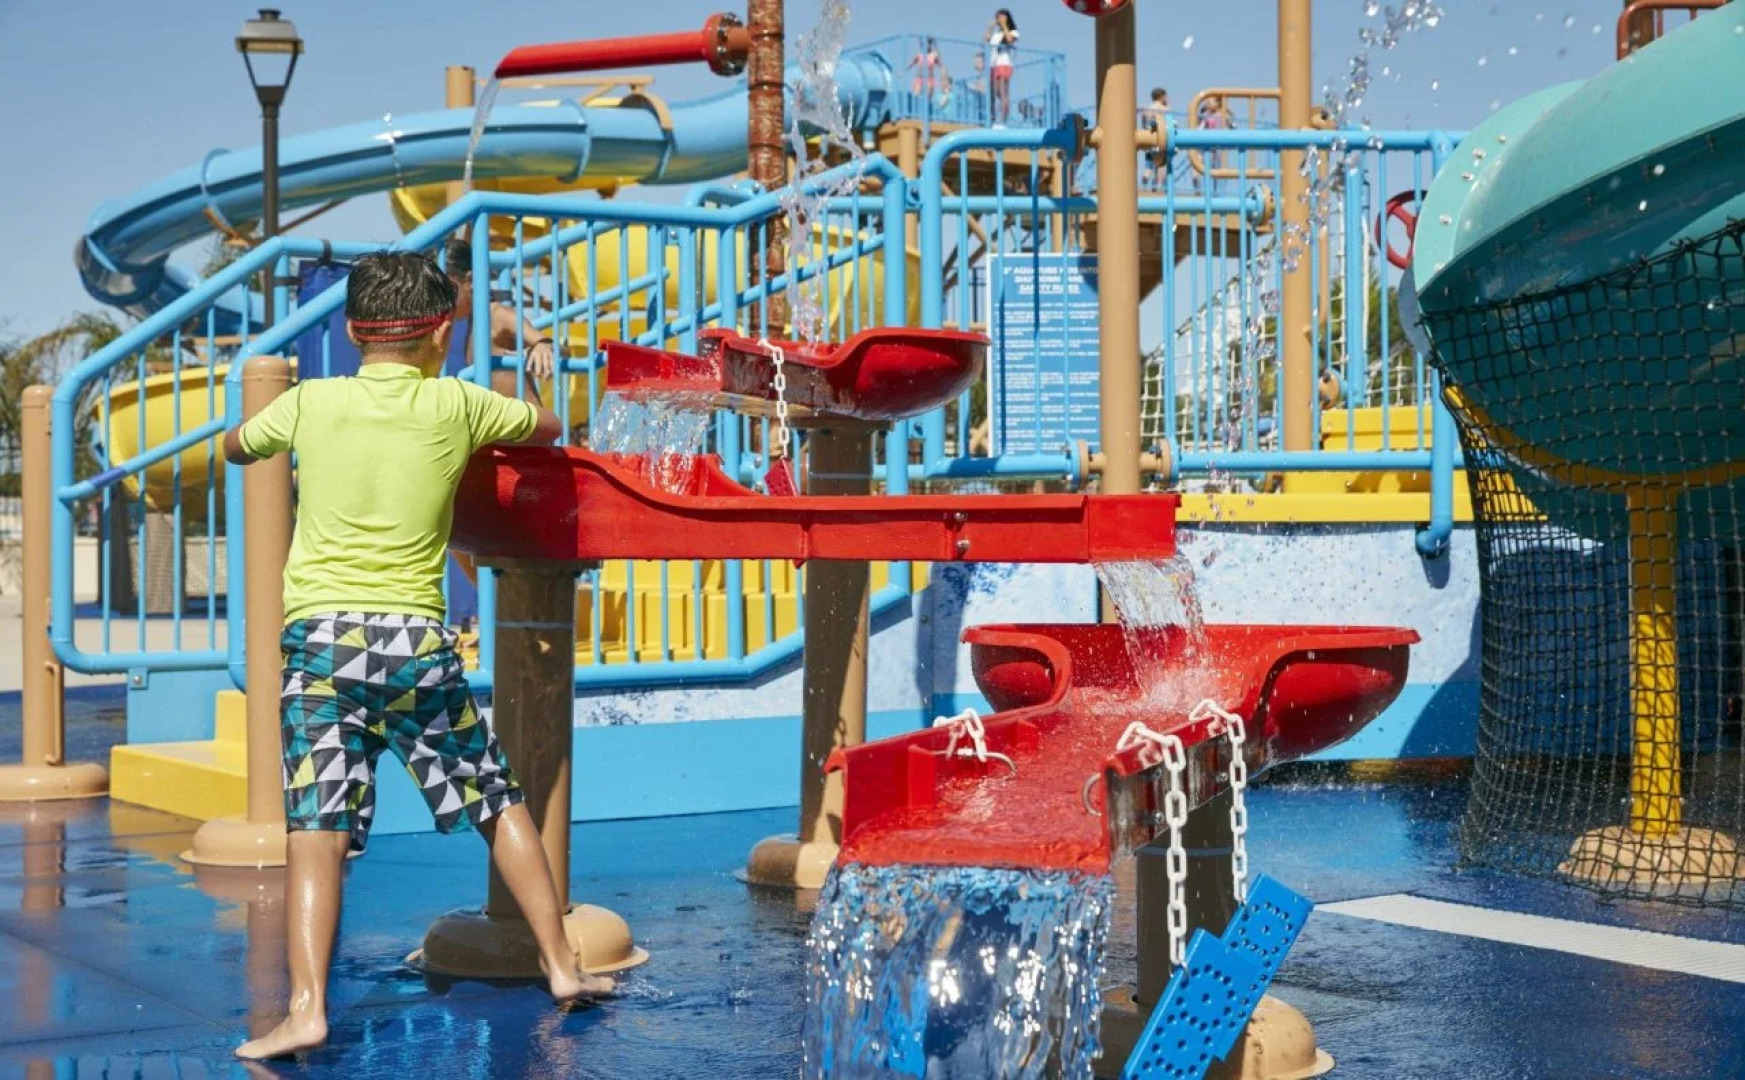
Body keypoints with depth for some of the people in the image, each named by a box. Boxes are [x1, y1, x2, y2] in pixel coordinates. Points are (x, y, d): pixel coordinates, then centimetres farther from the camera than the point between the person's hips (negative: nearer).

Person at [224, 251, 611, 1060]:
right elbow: (547, 427, 22)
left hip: (321, 635, 0)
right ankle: (561, 965, 21)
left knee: (318, 827, -6)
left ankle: (306, 1009, -18)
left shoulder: (309, 403, 5)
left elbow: (235, 449, 24)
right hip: (416, 637, 1)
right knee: (498, 802, 15)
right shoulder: (457, 404, 4)